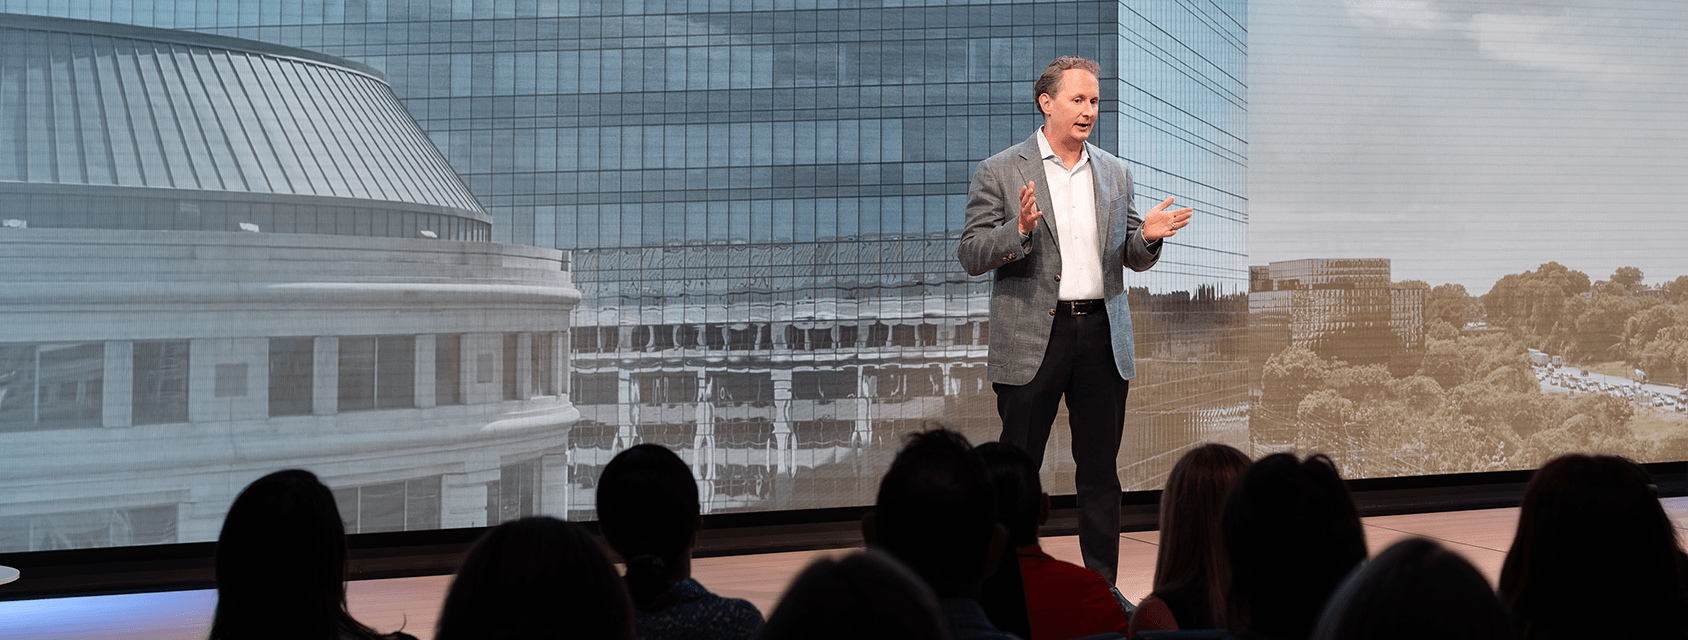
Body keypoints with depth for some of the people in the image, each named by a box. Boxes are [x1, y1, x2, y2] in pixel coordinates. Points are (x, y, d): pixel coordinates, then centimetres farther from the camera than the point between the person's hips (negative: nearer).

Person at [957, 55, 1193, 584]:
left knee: (1100, 475, 10)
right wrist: (1020, 230, -22)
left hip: (1102, 337, 4)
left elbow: (1131, 258, 16)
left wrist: (1146, 237, -6)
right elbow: (970, 256, -5)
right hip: (1032, 340, -4)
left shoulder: (1115, 174, 13)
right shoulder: (999, 173, -1)